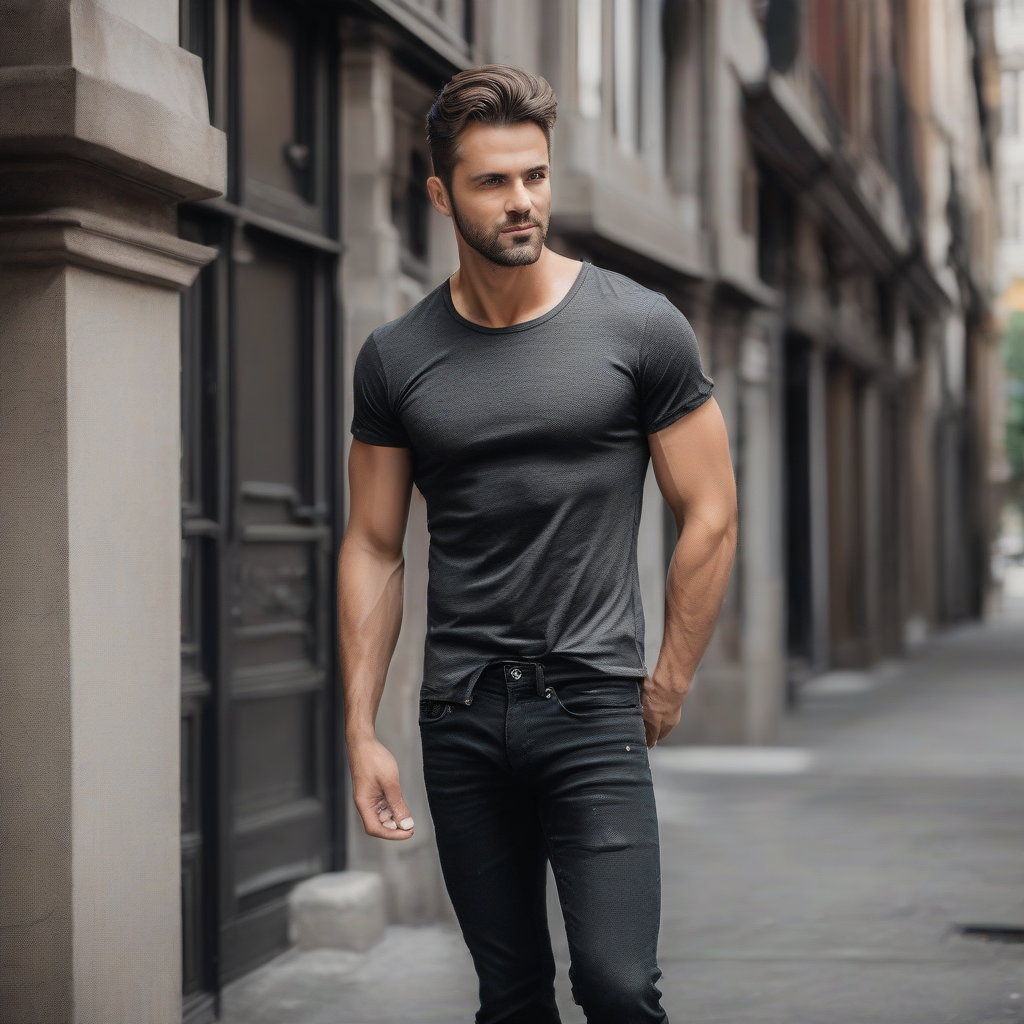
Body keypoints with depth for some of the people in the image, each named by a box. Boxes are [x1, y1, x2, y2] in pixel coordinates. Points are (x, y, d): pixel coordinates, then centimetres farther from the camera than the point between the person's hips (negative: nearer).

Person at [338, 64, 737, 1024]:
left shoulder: (640, 328, -2)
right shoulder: (396, 358, 5)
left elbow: (709, 515, 2)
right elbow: (372, 549, 8)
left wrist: (669, 683, 2)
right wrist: (361, 731, 3)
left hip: (592, 703, -2)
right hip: (459, 718, 3)